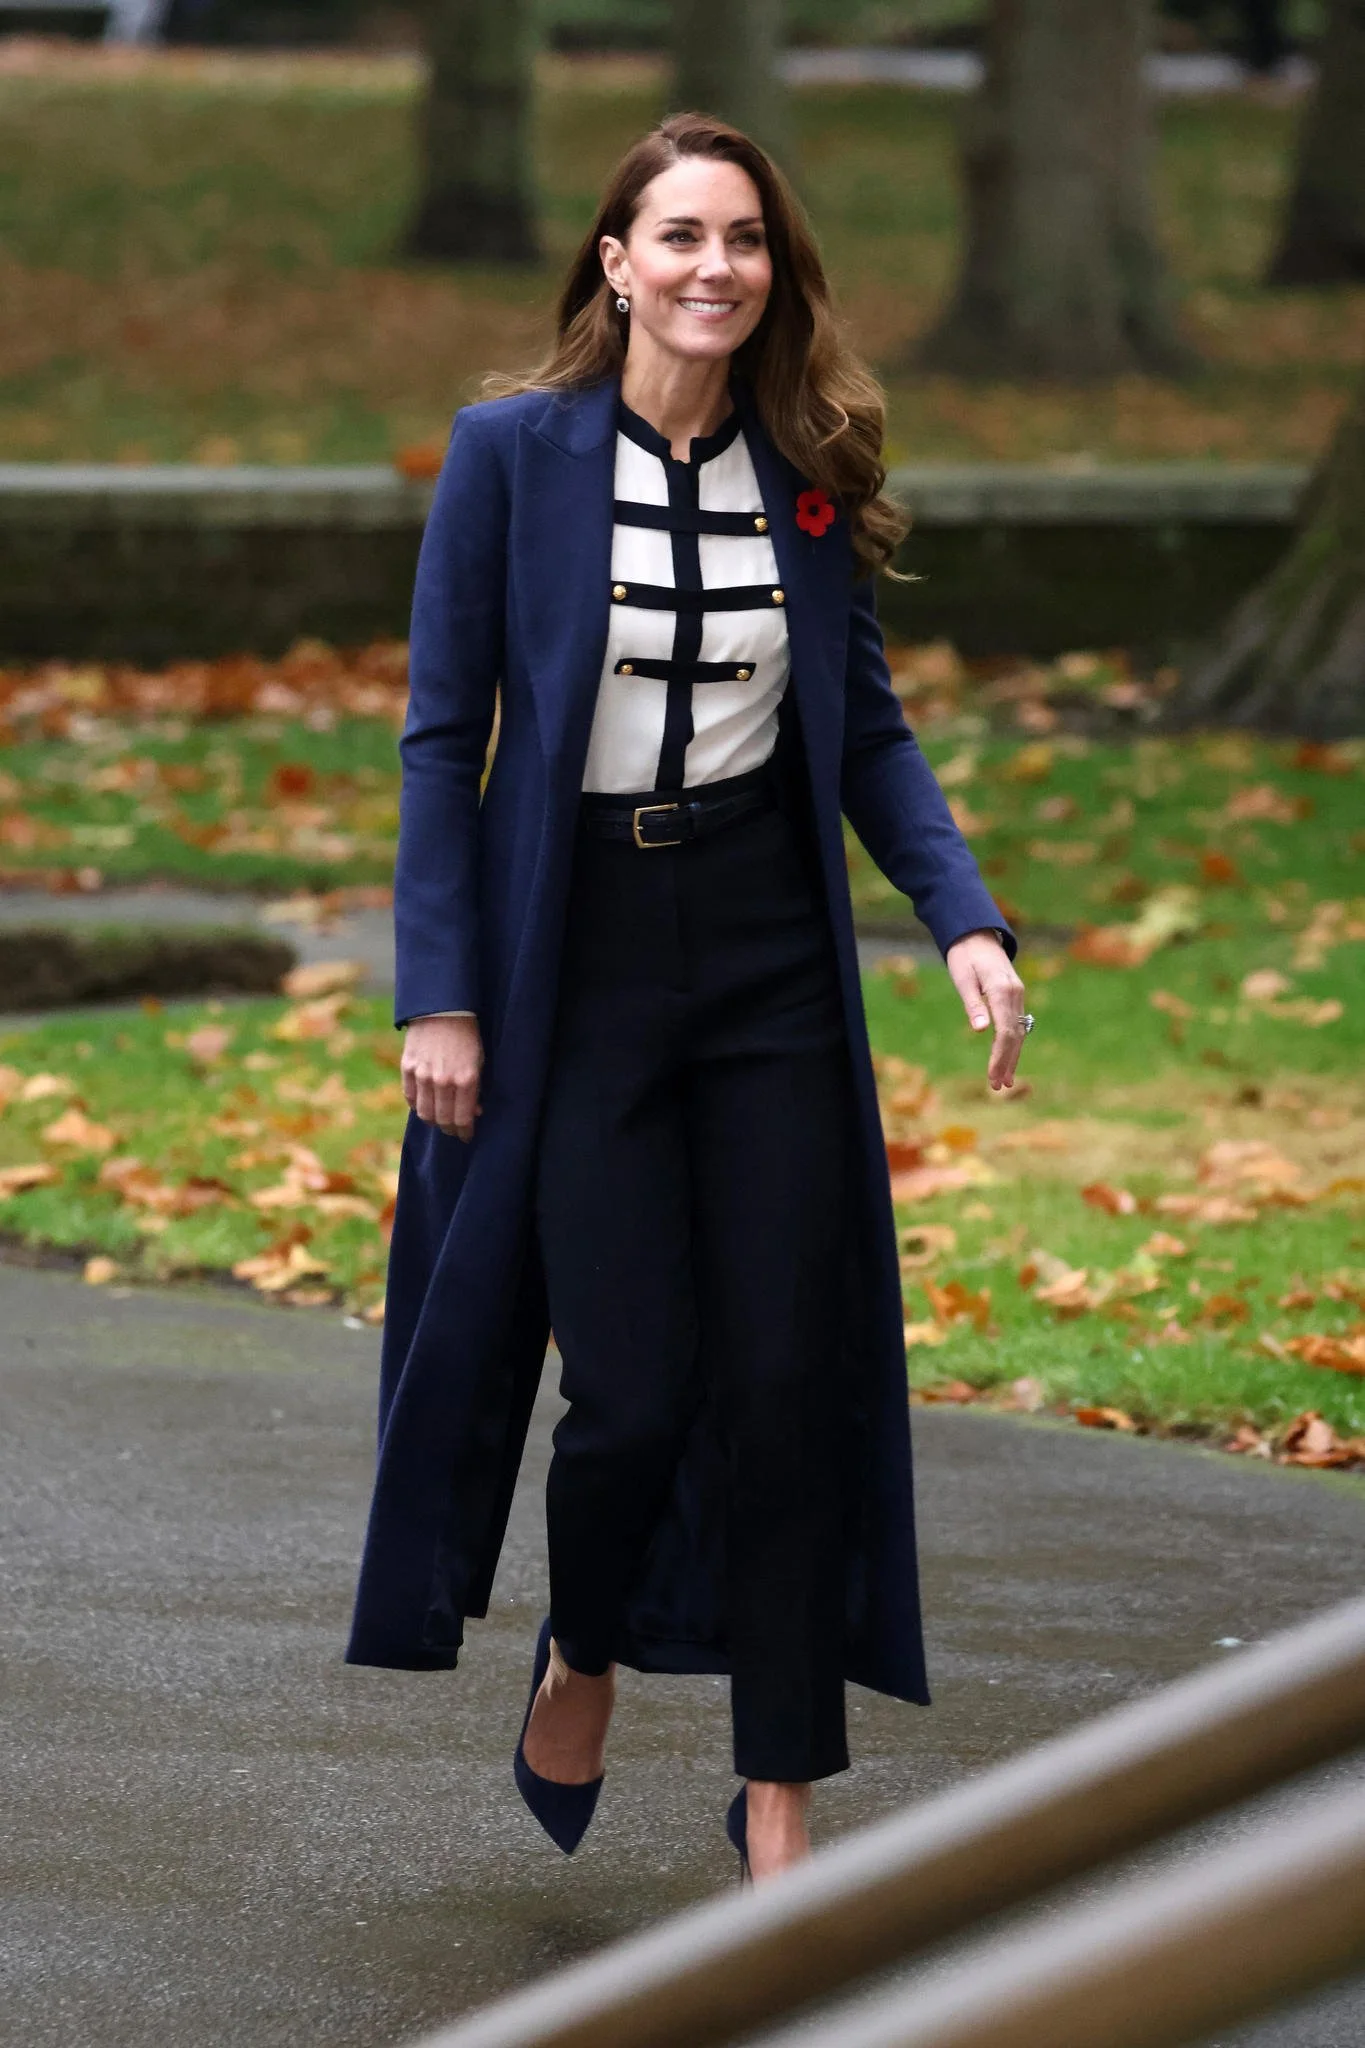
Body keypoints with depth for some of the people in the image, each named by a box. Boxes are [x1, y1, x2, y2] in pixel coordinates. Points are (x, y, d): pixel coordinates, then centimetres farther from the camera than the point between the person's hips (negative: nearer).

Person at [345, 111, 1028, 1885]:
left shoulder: (808, 472, 4)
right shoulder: (512, 453, -6)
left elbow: (867, 726, 10)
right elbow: (444, 736, -4)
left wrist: (963, 915, -5)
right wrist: (439, 995, -9)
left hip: (770, 960, 3)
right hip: (577, 963, -3)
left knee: (788, 1376, 0)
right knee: (635, 1385, -6)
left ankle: (782, 1793, 10)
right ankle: (581, 1657, 27)